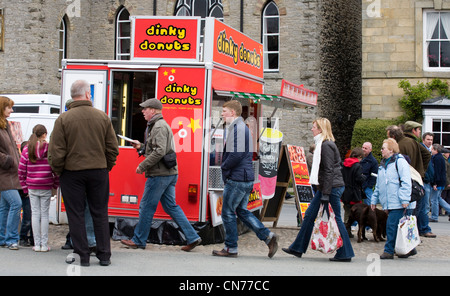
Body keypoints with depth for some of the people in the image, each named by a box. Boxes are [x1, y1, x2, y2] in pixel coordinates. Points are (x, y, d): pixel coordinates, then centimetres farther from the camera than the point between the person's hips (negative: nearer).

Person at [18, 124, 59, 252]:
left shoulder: (27, 149, 0)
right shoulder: (50, 148, -7)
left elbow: (21, 170, 1)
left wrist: (25, 186, 10)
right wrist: (56, 184, 7)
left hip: (32, 187, 2)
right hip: (46, 187, -2)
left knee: (35, 213, 8)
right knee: (44, 214, 5)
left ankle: (37, 244, 8)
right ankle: (44, 245, 7)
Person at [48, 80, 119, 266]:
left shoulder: (63, 119, -8)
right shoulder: (102, 117, -1)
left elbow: (56, 152, -9)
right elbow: (113, 148, 2)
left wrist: (58, 172, 5)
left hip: (72, 173, -2)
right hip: (99, 172, 2)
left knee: (76, 215, 6)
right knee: (100, 214, 10)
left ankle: (82, 256, 8)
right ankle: (104, 255, 14)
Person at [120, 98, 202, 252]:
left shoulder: (159, 127, -14)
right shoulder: (159, 125, 20)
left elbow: (160, 152, -24)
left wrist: (142, 166, -18)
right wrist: (141, 146, 14)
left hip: (159, 174, -10)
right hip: (170, 173, 10)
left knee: (146, 207, 0)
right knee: (171, 206, 10)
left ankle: (138, 240, 11)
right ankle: (192, 237, 7)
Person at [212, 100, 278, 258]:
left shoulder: (237, 128, -15)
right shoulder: (242, 127, 18)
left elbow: (237, 154, -23)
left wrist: (224, 167, -9)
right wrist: (226, 166, 11)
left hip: (237, 179, -10)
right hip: (247, 178, 10)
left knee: (228, 212, 1)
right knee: (242, 211, 15)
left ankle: (231, 248, 10)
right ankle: (268, 236, 9)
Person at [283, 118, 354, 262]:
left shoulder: (326, 145, -15)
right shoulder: (322, 144, 16)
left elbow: (329, 171, -19)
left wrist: (326, 194, -21)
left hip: (332, 187, -10)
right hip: (325, 187, 10)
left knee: (335, 219, -4)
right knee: (309, 215, 11)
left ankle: (345, 253, 5)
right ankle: (298, 248, 18)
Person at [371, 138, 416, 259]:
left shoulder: (400, 162, -7)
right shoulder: (383, 164, 19)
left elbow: (406, 182, -13)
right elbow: (378, 185, 25)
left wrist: (405, 199, -18)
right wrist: (374, 200, 21)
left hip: (398, 203, -8)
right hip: (388, 203, 8)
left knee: (392, 225, -11)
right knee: (398, 227, 9)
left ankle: (389, 251, -5)